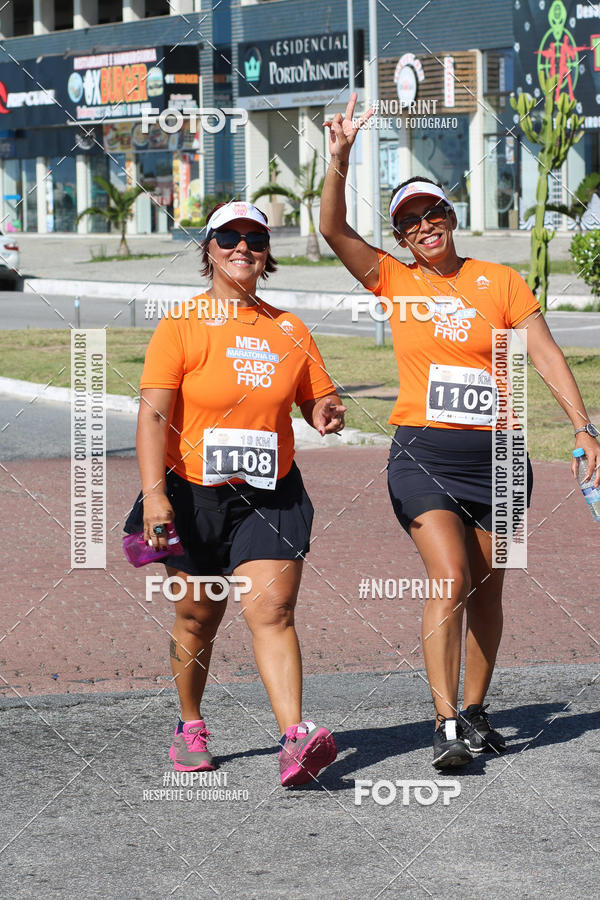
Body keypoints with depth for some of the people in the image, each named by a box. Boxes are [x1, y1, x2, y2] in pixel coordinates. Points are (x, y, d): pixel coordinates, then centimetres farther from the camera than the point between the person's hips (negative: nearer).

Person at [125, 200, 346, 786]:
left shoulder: (288, 330, 10)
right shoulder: (181, 326, -3)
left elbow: (319, 398, 17)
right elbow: (154, 413, -11)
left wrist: (327, 413, -9)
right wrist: (154, 494, -22)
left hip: (270, 496, 2)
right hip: (194, 495, -1)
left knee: (271, 610, -13)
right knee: (197, 619, 9)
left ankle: (294, 739, -23)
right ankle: (190, 727, 30)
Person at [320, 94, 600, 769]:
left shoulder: (500, 282, 6)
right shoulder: (394, 282, 5)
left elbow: (545, 354, 4)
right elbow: (333, 229, -6)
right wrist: (339, 161, -18)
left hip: (498, 456, 2)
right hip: (423, 453, -2)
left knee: (487, 591, 9)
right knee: (450, 581, -17)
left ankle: (475, 712, 22)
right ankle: (446, 724, -18)